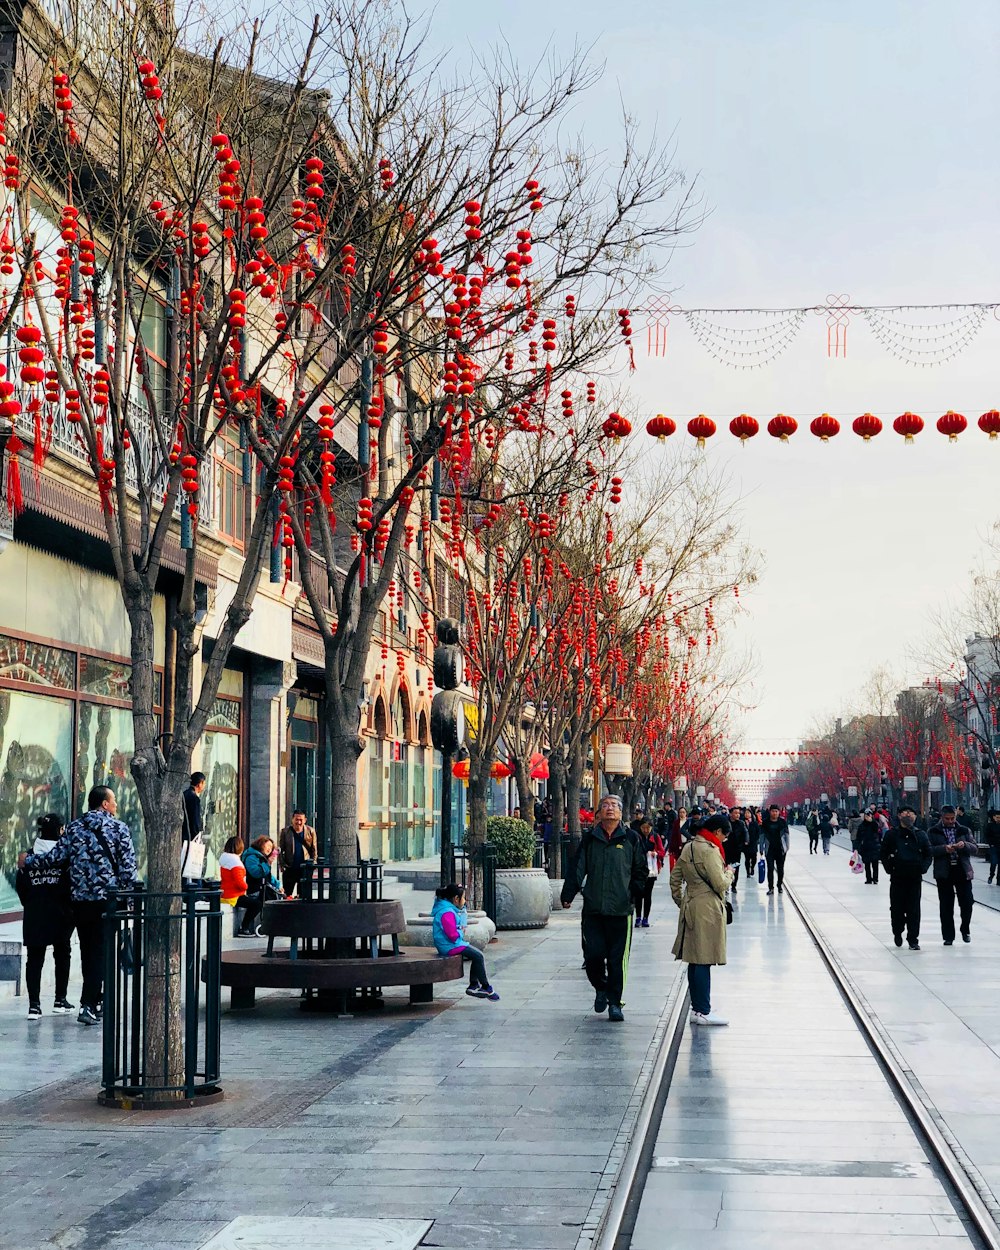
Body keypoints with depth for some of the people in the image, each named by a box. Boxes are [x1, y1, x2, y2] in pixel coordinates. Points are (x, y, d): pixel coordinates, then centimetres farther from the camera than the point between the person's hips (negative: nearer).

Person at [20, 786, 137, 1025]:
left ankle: (94, 1000, 21)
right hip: (108, 898, -3)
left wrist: (30, 860, 20)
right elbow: (128, 865, -7)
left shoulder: (74, 828, 6)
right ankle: (88, 1005, -10)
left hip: (81, 899, 3)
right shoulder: (118, 828, -2)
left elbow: (57, 857, 3)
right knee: (99, 952, -1)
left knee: (87, 951, 14)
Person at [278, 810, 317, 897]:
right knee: (287, 896, 2)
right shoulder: (285, 831, 1)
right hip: (289, 869, 0)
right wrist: (282, 865, -7)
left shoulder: (310, 831, 3)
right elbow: (280, 850, 3)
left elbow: (314, 850, 7)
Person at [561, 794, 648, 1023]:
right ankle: (601, 989, 26)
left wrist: (636, 893, -1)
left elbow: (641, 870, 10)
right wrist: (568, 895, -2)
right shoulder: (589, 839, 8)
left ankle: (615, 1003, 10)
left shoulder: (630, 839, 5)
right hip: (593, 908, 1)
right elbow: (577, 869, 7)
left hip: (621, 909, -1)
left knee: (617, 958, -1)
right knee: (593, 954, -2)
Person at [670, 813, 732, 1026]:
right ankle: (703, 1012, -3)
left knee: (695, 961, 13)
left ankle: (697, 1008, 19)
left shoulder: (688, 848, 12)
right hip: (707, 910, -9)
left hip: (691, 908, 9)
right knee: (703, 961, -6)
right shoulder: (709, 850, -16)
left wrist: (681, 902, 21)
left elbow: (675, 878, 17)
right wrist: (729, 874, 2)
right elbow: (720, 884, -17)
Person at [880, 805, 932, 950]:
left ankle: (913, 939, 2)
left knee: (914, 909, -2)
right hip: (897, 878, -1)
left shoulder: (920, 835, 7)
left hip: (915, 878, 1)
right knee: (897, 908, 3)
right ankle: (897, 932, 27)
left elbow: (929, 854, 12)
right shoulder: (891, 835, 3)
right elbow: (883, 854, 6)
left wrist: (923, 867, -2)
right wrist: (889, 868, -5)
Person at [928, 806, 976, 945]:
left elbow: (974, 849, 8)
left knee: (967, 902, -3)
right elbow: (929, 850, -6)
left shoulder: (963, 831, 13)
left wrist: (965, 845, -12)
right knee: (946, 906, 1)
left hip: (963, 871, 1)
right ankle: (948, 937, 8)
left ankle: (965, 930, 22)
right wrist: (944, 849, -20)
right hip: (944, 873, -1)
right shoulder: (934, 832, 6)